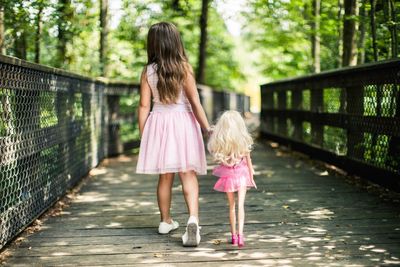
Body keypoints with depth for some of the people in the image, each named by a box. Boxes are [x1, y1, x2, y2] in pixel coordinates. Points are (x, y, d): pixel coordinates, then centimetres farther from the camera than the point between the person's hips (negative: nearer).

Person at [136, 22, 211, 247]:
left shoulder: (148, 71, 0)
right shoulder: (184, 67, -6)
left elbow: (144, 106, -1)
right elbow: (195, 102, -9)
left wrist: (142, 134, 7)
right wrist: (207, 128, -4)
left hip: (158, 122, 2)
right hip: (183, 122, -2)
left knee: (165, 176, 14)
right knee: (188, 174, -4)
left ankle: (166, 221, 27)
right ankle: (193, 219, -24)